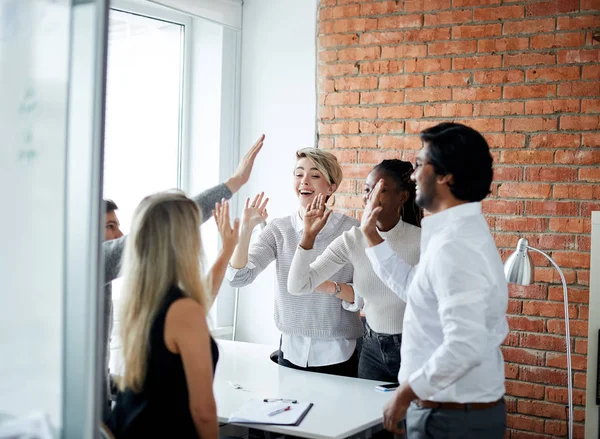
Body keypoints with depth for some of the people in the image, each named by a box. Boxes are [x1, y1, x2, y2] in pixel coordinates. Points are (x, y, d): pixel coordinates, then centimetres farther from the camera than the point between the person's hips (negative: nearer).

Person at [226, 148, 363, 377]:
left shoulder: (351, 230, -9)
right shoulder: (279, 229, 0)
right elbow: (238, 277, -9)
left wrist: (332, 287, -25)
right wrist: (246, 228, -20)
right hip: (291, 352, 2)